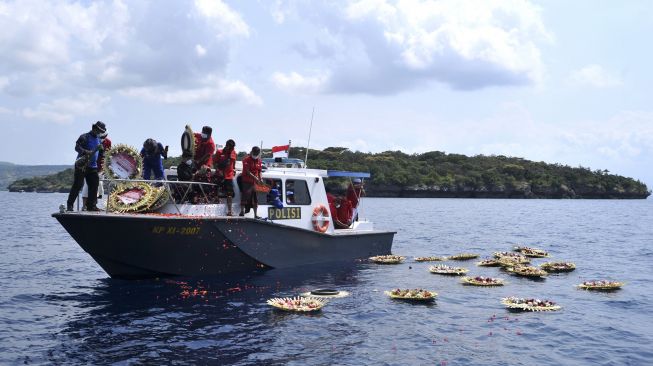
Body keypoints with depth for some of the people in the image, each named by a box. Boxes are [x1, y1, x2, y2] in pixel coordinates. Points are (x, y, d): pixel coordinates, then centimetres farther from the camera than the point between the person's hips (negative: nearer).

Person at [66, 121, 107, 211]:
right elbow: (77, 147, -15)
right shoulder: (84, 137, -4)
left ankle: (91, 205, 8)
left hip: (93, 167, 7)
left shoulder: (99, 140, 18)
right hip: (81, 165, -7)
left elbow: (101, 153, 26)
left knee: (94, 186, 3)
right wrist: (86, 152, -30)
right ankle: (69, 205, -2)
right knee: (77, 185, -8)